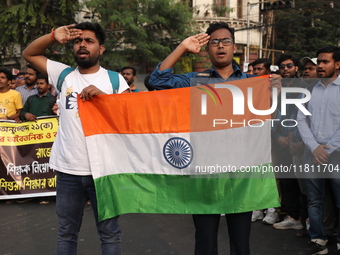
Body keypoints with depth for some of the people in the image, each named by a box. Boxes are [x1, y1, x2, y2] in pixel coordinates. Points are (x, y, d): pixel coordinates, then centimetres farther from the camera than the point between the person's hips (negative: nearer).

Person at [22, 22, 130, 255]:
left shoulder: (114, 79, 1)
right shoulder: (64, 75, 7)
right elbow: (29, 54, 13)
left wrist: (103, 95, -20)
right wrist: (54, 36, -3)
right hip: (68, 169, 3)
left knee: (109, 232, 10)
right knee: (66, 233, 16)